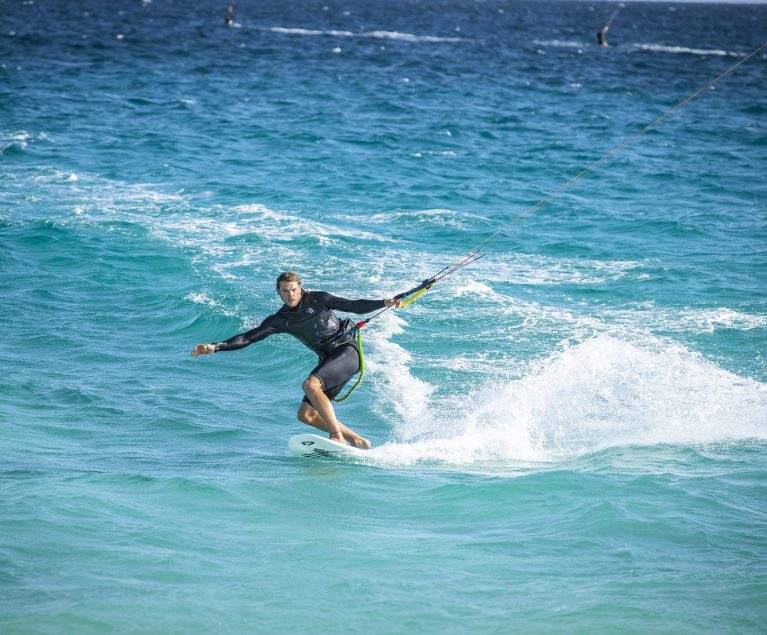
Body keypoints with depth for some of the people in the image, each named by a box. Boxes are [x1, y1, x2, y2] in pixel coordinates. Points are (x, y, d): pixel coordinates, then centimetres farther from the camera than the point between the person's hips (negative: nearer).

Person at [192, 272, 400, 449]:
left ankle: (338, 436, -30)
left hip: (347, 351, -7)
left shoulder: (317, 299, -5)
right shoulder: (280, 320, 5)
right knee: (306, 415, -3)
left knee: (310, 385, -29)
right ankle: (357, 441, 2)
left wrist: (384, 303, -19)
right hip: (328, 359, 7)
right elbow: (248, 338, 2)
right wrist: (214, 347, -7)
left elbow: (355, 306, -6)